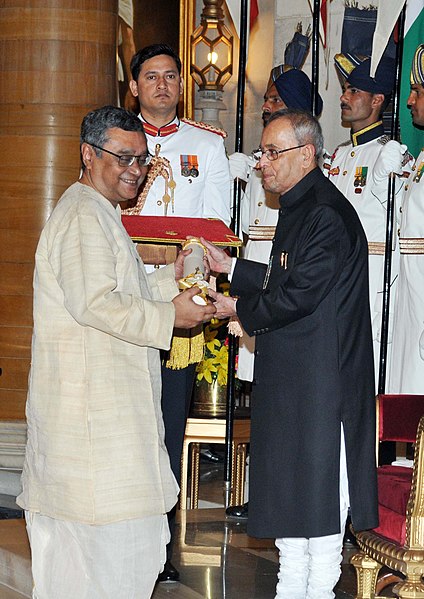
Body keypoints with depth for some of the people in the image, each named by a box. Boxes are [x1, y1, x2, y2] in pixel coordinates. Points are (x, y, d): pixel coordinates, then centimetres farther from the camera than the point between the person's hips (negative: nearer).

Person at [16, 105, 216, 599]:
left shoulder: (99, 214, 20)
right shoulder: (83, 216, -14)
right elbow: (94, 302, -23)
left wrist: (170, 279, 13)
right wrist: (169, 315, -16)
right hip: (88, 405, -11)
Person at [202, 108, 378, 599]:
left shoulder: (327, 214, -19)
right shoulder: (298, 207, 14)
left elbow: (301, 295, -21)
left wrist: (239, 309, -9)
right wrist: (231, 268, 16)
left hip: (320, 370, -10)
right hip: (287, 371, 10)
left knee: (318, 481, -1)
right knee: (287, 481, 15)